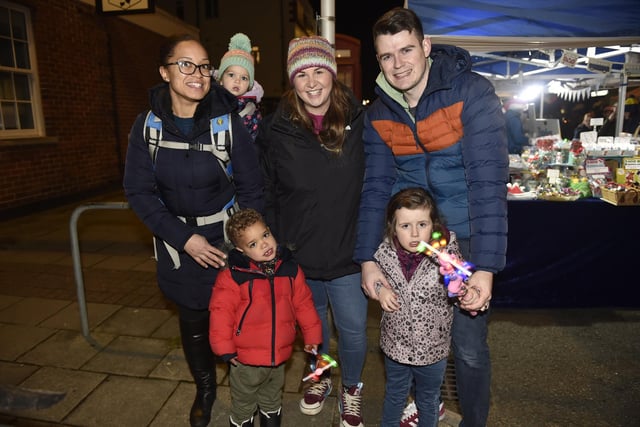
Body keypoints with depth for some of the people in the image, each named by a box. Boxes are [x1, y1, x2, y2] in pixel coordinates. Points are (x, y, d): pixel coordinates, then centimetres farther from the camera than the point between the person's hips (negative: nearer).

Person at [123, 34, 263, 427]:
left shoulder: (228, 122, -12)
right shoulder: (147, 125, -6)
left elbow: (251, 190, -7)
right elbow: (139, 192, -4)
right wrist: (184, 238, -12)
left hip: (227, 237, -2)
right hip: (179, 242, 2)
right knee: (192, 320, 16)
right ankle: (205, 388, 44)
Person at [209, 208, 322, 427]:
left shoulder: (290, 269, -7)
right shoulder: (233, 276, -20)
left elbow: (303, 305, 1)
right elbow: (221, 312, -15)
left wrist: (312, 335, 4)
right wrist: (225, 349, -13)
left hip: (279, 357, 4)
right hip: (245, 360, -3)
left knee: (272, 403, 29)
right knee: (243, 407, 22)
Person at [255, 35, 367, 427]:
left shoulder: (358, 121, -7)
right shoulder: (276, 130, -7)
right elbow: (266, 196, 0)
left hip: (347, 252, -1)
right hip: (298, 253, 1)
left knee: (353, 329, 11)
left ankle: (352, 387, 42)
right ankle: (320, 377, 50)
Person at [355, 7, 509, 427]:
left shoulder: (473, 93, -15)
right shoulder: (379, 112, -1)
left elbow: (489, 181, -21)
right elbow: (376, 187, -3)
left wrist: (486, 267, -26)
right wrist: (367, 259, -10)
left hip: (466, 238, -3)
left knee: (469, 348, 4)